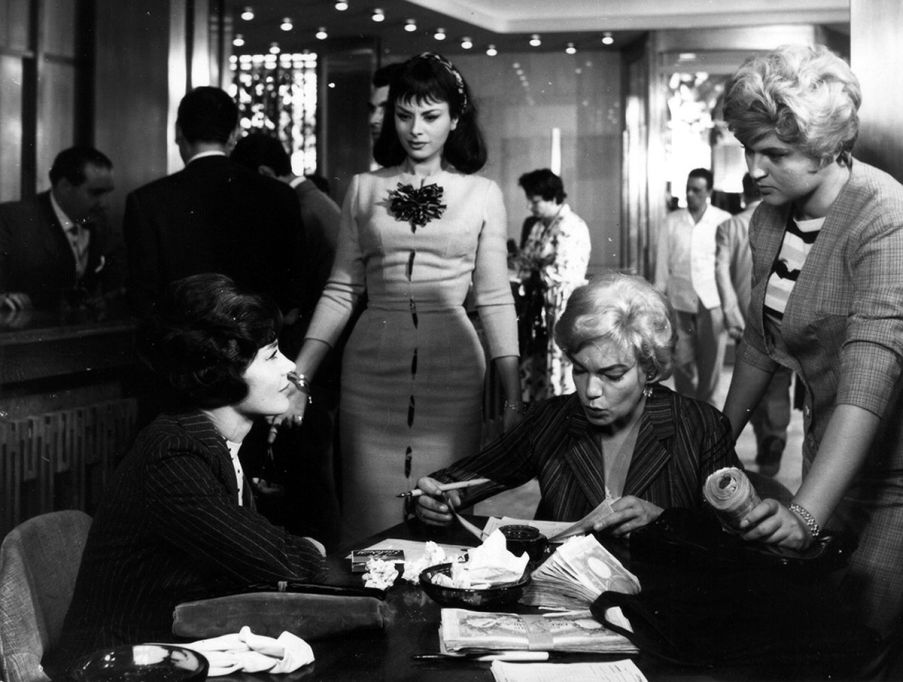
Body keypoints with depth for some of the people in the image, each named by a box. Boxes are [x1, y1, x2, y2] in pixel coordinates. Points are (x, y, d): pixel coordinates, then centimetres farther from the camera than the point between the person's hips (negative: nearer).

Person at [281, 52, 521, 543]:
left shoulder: (482, 195, 5)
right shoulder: (364, 190, 8)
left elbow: (495, 299, 6)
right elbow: (341, 291, 8)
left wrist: (514, 398, 0)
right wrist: (298, 377, 0)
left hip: (453, 373, -1)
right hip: (371, 373, 1)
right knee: (372, 525, 3)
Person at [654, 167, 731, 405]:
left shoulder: (724, 221, -2)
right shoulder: (672, 221, 4)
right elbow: (663, 263, 7)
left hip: (712, 301, -1)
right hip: (679, 300, 2)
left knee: (711, 359, 3)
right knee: (682, 359, 5)